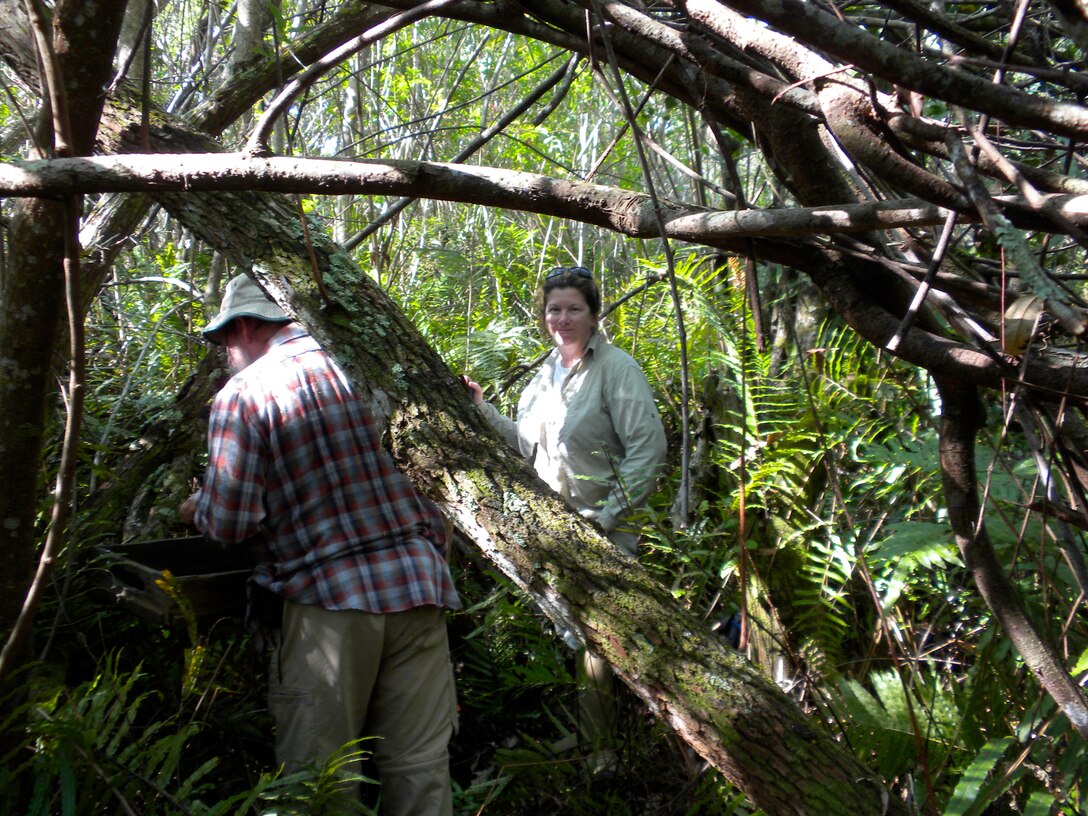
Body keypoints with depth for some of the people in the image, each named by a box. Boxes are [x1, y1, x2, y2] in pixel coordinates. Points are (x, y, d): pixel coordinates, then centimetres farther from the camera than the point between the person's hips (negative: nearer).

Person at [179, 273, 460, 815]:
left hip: (327, 596, -4)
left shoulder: (242, 396, -3)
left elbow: (230, 523, -8)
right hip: (417, 582, 4)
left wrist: (197, 510, 13)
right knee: (419, 767, 9)